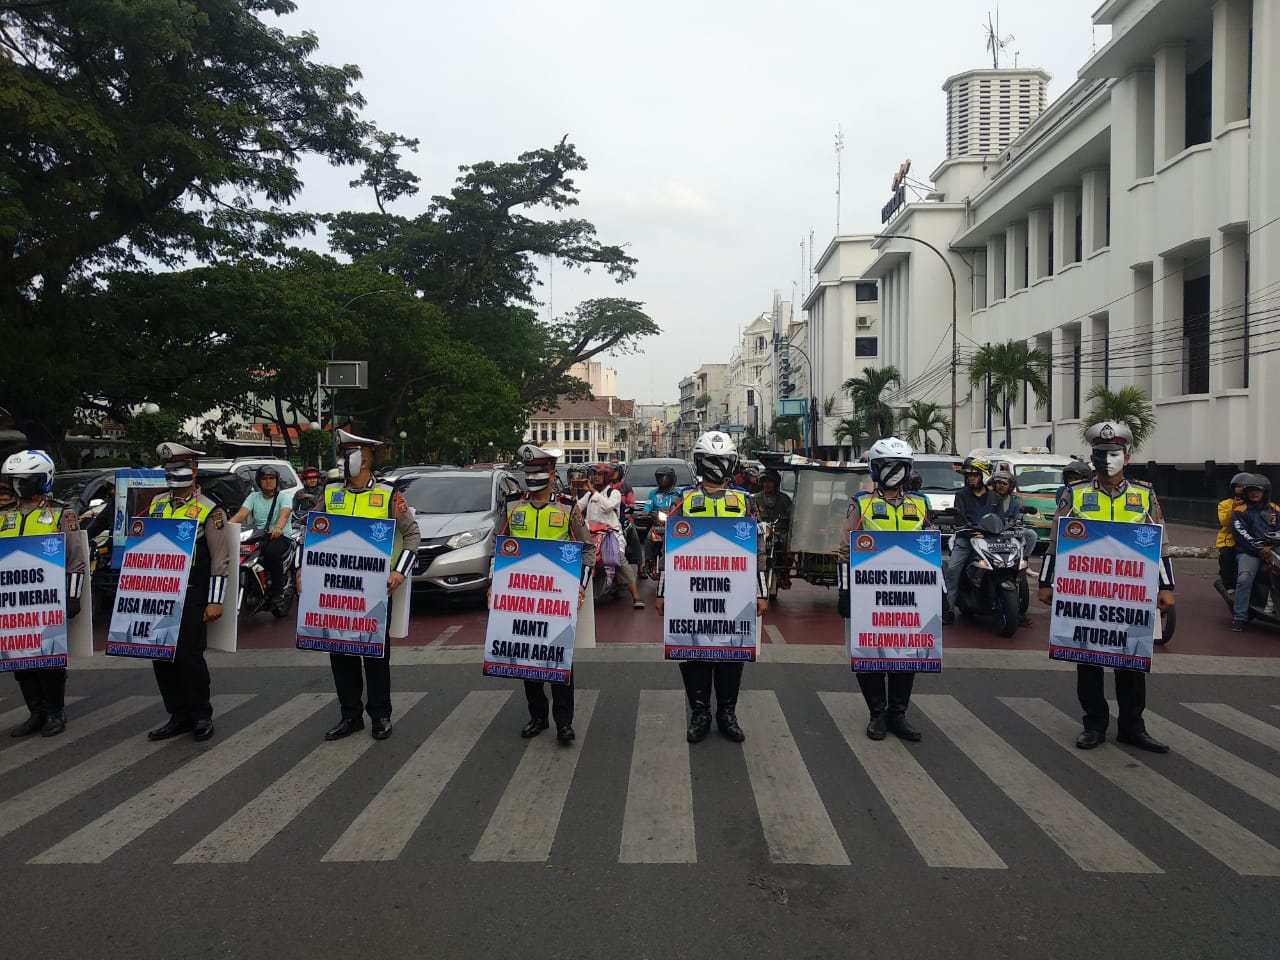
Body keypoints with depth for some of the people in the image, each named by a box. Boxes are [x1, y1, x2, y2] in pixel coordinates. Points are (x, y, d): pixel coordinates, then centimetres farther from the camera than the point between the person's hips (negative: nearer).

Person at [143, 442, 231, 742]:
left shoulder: (208, 510, -7)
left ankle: (201, 715, 9)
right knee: (160, 656, 7)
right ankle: (179, 716, 19)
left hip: (193, 595, -6)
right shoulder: (156, 504, 12)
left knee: (189, 656, -7)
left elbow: (220, 560, -9)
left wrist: (215, 601, -13)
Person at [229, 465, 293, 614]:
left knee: (271, 552, -37)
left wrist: (278, 527, -41)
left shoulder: (284, 496, 3)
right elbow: (242, 513, 0)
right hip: (258, 535, 5)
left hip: (281, 536, -4)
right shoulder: (254, 497, 16)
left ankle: (277, 592, -23)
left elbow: (284, 513, -18)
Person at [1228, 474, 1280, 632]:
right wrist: (1259, 549, -15)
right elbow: (1240, 533, -6)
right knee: (1244, 578, -27)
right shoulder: (1240, 510, 7)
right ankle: (1239, 617, -22)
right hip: (1248, 552, -4)